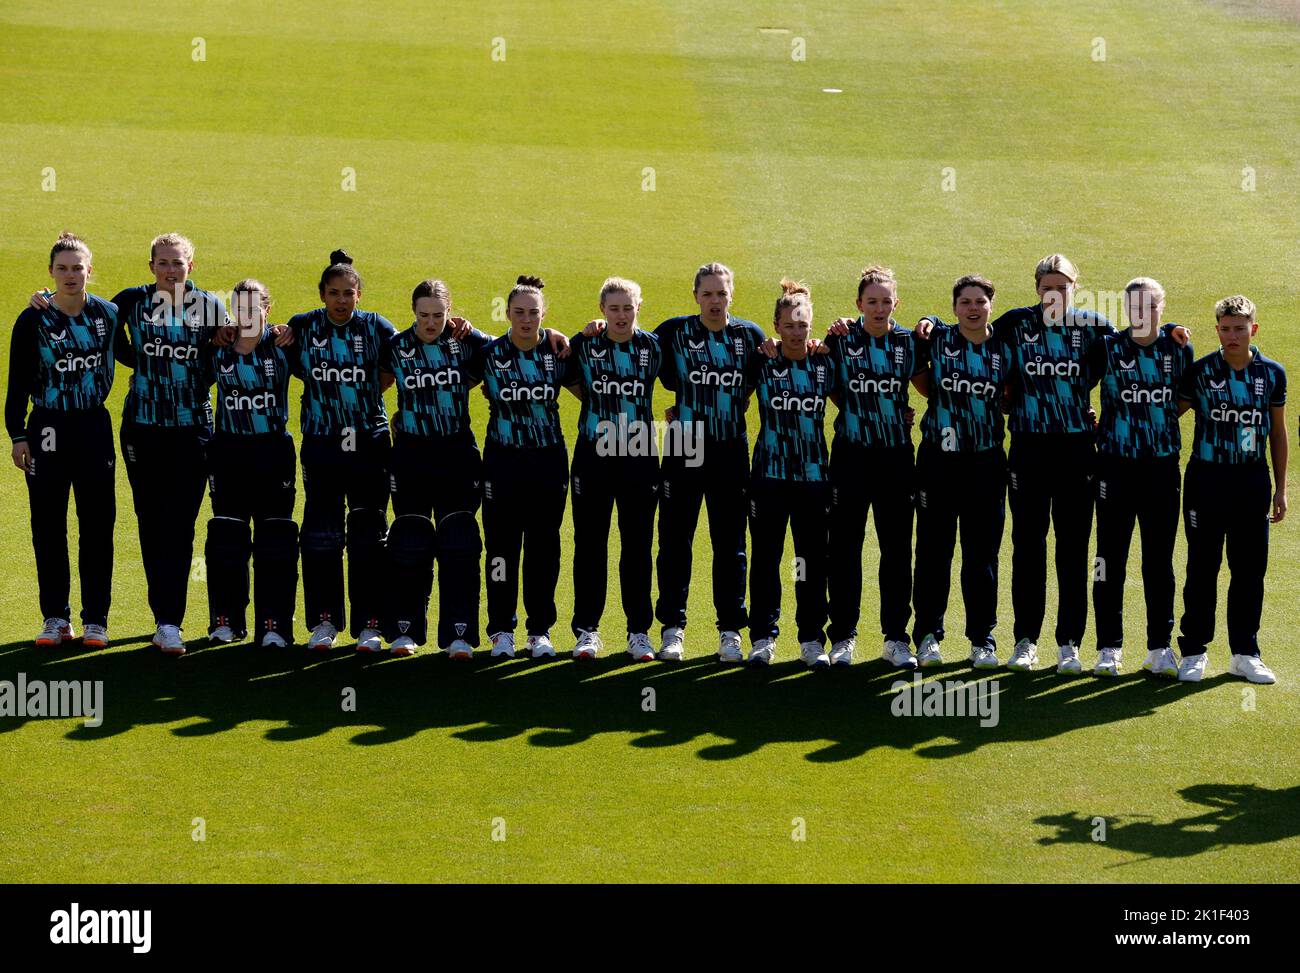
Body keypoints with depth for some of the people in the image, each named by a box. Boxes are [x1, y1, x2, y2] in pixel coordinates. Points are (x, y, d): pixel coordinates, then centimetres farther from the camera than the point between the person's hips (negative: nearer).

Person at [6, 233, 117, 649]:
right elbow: (18, 381, 0)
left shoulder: (108, 314, 3)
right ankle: (55, 618, 11)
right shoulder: (33, 320, -3)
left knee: (97, 526, 2)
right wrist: (18, 434, -4)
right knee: (48, 528, 3)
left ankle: (95, 619, 9)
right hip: (48, 430, -1)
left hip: (94, 427, 1)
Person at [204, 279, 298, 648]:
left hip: (274, 451, -2)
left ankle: (274, 624, 2)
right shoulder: (217, 348, 1)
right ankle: (226, 621, 15)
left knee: (274, 540, -1)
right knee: (226, 538, 4)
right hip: (229, 451, 2)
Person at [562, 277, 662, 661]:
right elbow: (569, 380, 13)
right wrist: (598, 401, 8)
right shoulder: (583, 346, 0)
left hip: (639, 457, 0)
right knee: (589, 545, 3)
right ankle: (587, 630, 10)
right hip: (593, 455, 0)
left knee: (638, 547, 3)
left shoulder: (653, 346, 2)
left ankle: (639, 631, 11)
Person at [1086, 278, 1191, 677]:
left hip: (1163, 466, 2)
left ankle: (1159, 647, 15)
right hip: (1116, 464, -2)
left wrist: (1159, 420, 7)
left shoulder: (1179, 349, 4)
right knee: (1110, 558, 1)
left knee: (1159, 561, 7)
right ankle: (1109, 648, 8)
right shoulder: (1108, 348, -2)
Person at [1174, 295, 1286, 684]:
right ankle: (1194, 651, 12)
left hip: (1252, 480, 2)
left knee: (1250, 568, 5)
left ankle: (1244, 653, 15)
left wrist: (1281, 489, 10)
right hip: (1206, 477, -2)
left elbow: (1278, 432, 10)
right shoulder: (1200, 371, -3)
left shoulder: (1272, 374, 3)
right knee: (1202, 567, 3)